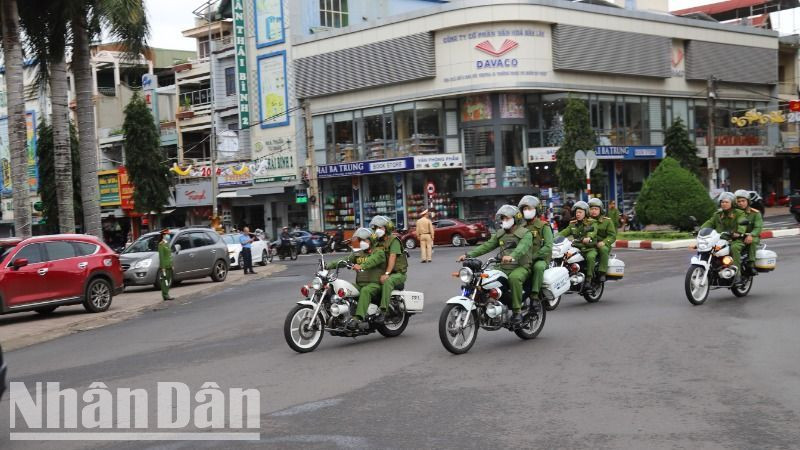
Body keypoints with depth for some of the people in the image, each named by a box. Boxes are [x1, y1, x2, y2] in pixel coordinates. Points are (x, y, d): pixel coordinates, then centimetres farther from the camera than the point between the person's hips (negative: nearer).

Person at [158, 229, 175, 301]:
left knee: (168, 281, 11)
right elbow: (161, 256, -17)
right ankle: (165, 295, -6)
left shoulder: (167, 244, 18)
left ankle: (166, 295, 17)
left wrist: (171, 265, 19)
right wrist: (163, 267, -21)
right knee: (164, 280, -7)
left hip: (169, 266, 9)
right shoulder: (161, 244, -11)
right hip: (164, 266, -9)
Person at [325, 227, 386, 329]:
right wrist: (331, 265, -11)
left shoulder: (379, 252, 0)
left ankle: (358, 318, -50)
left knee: (365, 291, -38)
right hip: (359, 284, 6)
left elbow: (372, 261, -21)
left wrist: (361, 266, -42)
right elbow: (346, 260, 7)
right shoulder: (357, 254, 21)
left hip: (374, 284, -6)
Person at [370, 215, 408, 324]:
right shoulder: (377, 242, 16)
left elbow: (392, 258, -21)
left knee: (387, 282, -38)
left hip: (398, 273, -8)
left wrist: (386, 274, -32)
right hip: (381, 272, 8)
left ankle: (383, 311, -42)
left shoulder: (393, 240, -9)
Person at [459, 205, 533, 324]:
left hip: (521, 267, -6)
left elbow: (522, 247, -25)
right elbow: (487, 246, 11)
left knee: (514, 278, -39)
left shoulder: (525, 234, -4)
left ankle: (517, 311, -30)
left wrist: (512, 256, -48)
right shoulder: (500, 234, 17)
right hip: (503, 267, 6)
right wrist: (469, 255, -3)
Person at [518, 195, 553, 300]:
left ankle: (534, 294, -34)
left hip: (541, 259, -4)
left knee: (538, 267, -38)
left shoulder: (544, 226, 1)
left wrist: (533, 256, -20)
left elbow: (548, 247, -9)